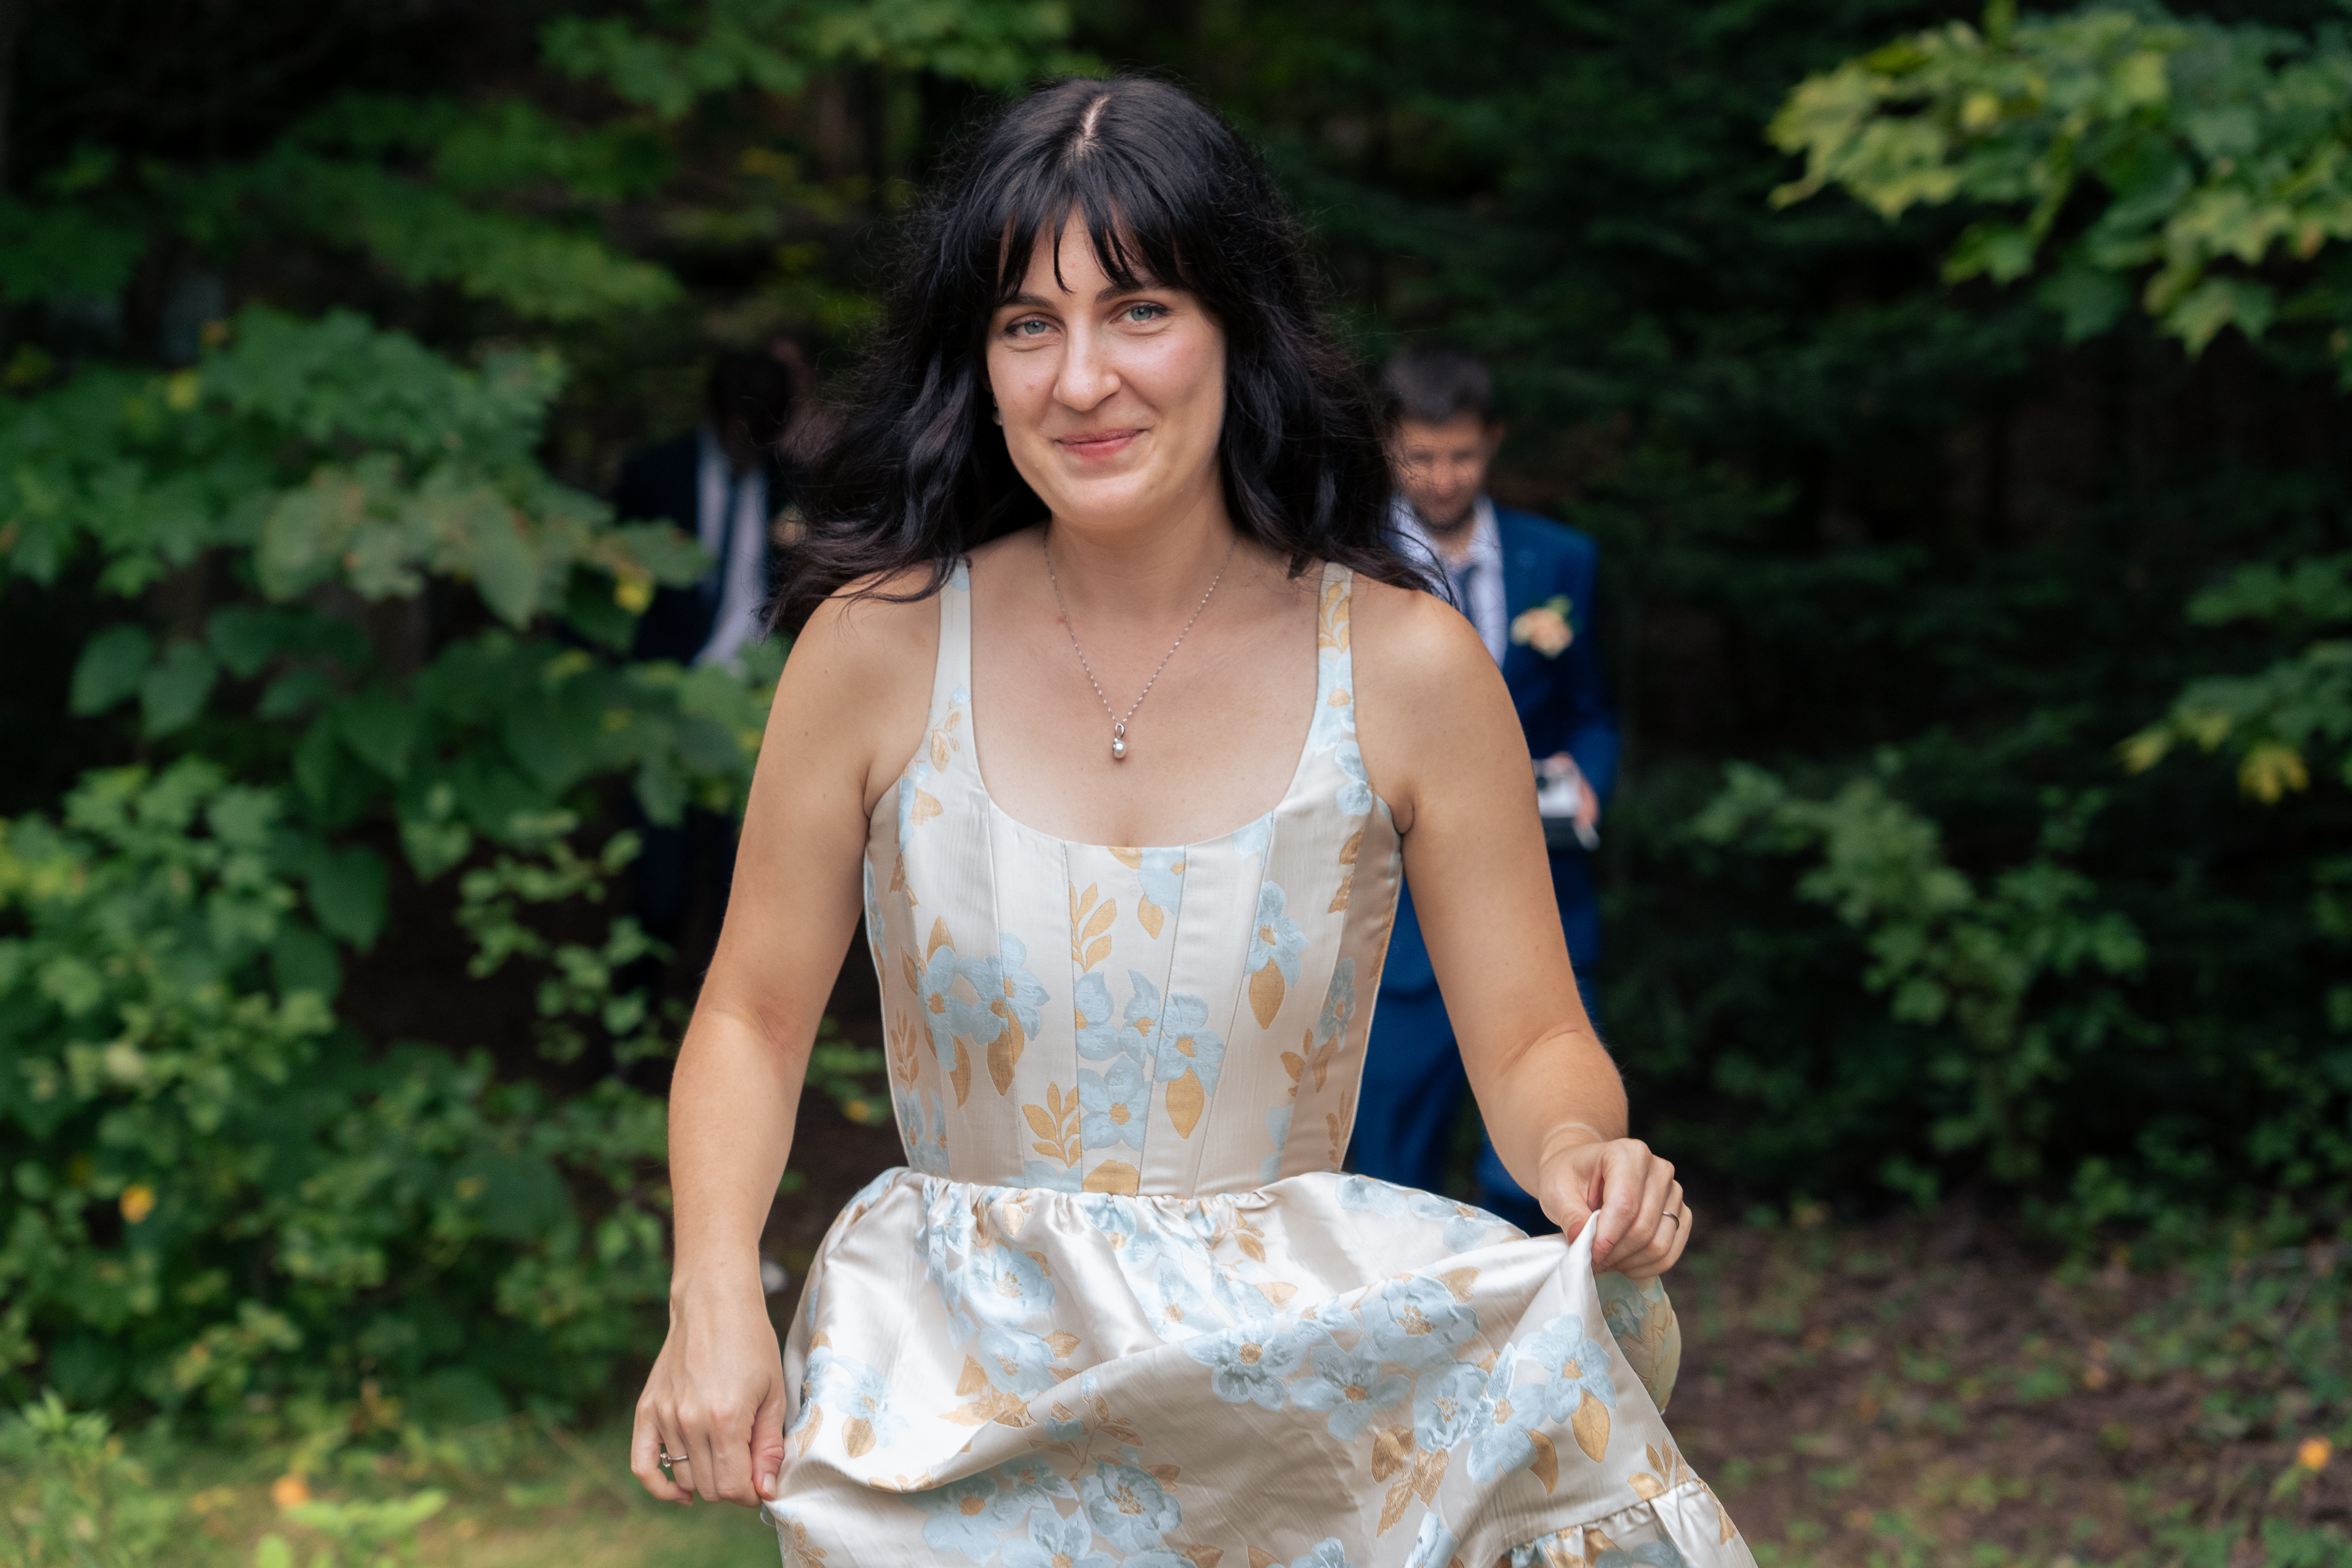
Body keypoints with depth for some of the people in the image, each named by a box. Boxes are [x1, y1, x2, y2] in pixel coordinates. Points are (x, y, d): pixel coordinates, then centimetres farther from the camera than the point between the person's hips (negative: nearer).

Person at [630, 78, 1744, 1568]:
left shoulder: (1405, 667, -6)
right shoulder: (881, 644, -6)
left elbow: (1533, 1040, 0)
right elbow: (754, 1016, 2)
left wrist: (1579, 1150, -22)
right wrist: (717, 1296, -13)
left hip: (1298, 1376, 1)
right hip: (951, 1386, 0)